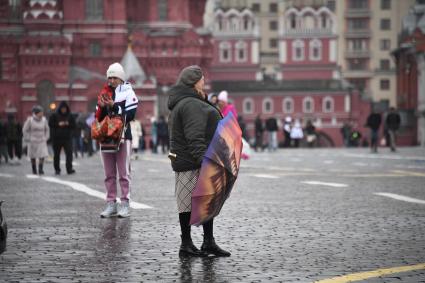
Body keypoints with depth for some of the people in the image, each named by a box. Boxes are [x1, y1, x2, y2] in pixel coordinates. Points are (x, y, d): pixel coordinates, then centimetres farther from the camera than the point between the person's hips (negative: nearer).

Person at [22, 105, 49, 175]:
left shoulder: (44, 120, 0)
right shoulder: (30, 120, -10)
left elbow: (47, 129, 15)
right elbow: (25, 130, -3)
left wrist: (46, 138, 10)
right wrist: (28, 139, -4)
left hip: (42, 141, 2)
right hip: (32, 141, -2)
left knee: (42, 155, -12)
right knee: (33, 156, 6)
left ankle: (40, 169, -6)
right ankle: (34, 169, 21)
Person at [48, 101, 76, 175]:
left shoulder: (70, 116, 6)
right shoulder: (54, 115, 2)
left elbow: (74, 125, 6)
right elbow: (50, 124, -2)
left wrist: (68, 124, -13)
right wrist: (58, 124, -15)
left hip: (67, 138, 0)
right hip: (57, 138, 0)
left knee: (69, 153, -12)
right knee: (56, 154, 5)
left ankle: (69, 169, -14)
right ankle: (57, 169, 14)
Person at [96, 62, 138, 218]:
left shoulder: (128, 92, -2)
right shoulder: (104, 93, 14)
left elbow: (130, 115, -13)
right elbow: (98, 117, 14)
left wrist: (113, 106, -17)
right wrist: (102, 107, -5)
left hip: (122, 136, -6)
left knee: (123, 173, -4)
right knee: (109, 174, 8)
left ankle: (125, 204, -2)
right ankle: (111, 204, 12)